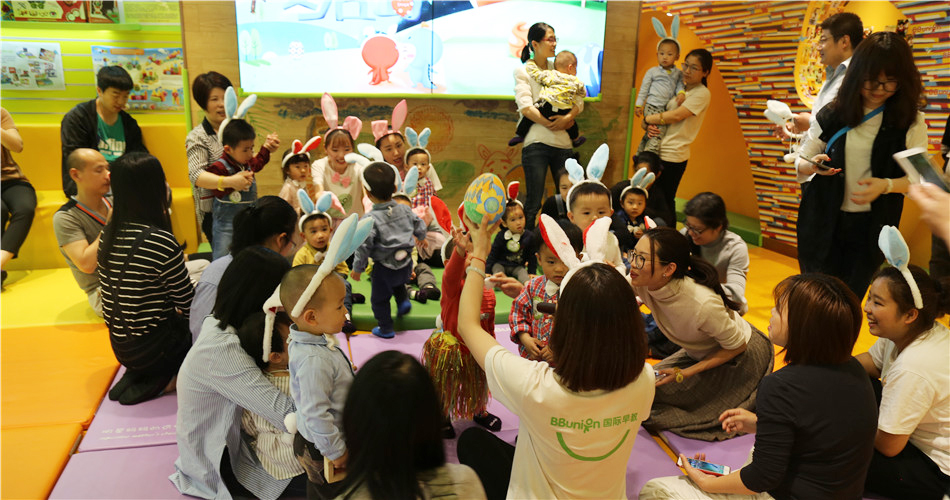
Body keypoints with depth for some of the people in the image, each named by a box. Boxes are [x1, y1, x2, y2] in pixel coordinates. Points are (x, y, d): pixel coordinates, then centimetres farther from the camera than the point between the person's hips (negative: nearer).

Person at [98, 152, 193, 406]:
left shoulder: (108, 235, 0)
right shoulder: (161, 241, -24)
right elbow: (189, 304, -15)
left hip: (122, 347, 7)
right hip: (154, 348, -7)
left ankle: (137, 376, 11)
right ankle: (163, 379, 1)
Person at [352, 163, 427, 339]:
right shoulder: (405, 210, -8)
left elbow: (364, 247, -18)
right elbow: (421, 229, 6)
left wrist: (357, 268, -4)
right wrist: (419, 236, 30)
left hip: (384, 268, -5)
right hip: (406, 264, 5)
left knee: (379, 299, 17)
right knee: (398, 283, 38)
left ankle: (386, 329, 29)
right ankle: (403, 300, 20)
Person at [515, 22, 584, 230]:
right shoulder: (523, 71, 3)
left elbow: (579, 101, 8)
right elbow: (525, 107, -9)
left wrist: (568, 117, -11)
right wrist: (551, 124, -14)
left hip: (562, 143, 5)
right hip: (536, 143, -5)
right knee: (533, 203, -5)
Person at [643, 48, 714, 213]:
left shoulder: (702, 94, -9)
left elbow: (676, 115, -18)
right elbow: (659, 110, 17)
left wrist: (647, 119, -9)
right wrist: (649, 126, -6)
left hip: (673, 156, -7)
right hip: (657, 151, 7)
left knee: (664, 202, -2)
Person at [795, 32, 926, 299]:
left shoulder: (910, 122, -3)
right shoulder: (832, 114, -2)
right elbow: (801, 162, 5)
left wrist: (886, 185, -23)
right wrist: (814, 165, -18)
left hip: (871, 227, 0)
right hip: (822, 222, 0)